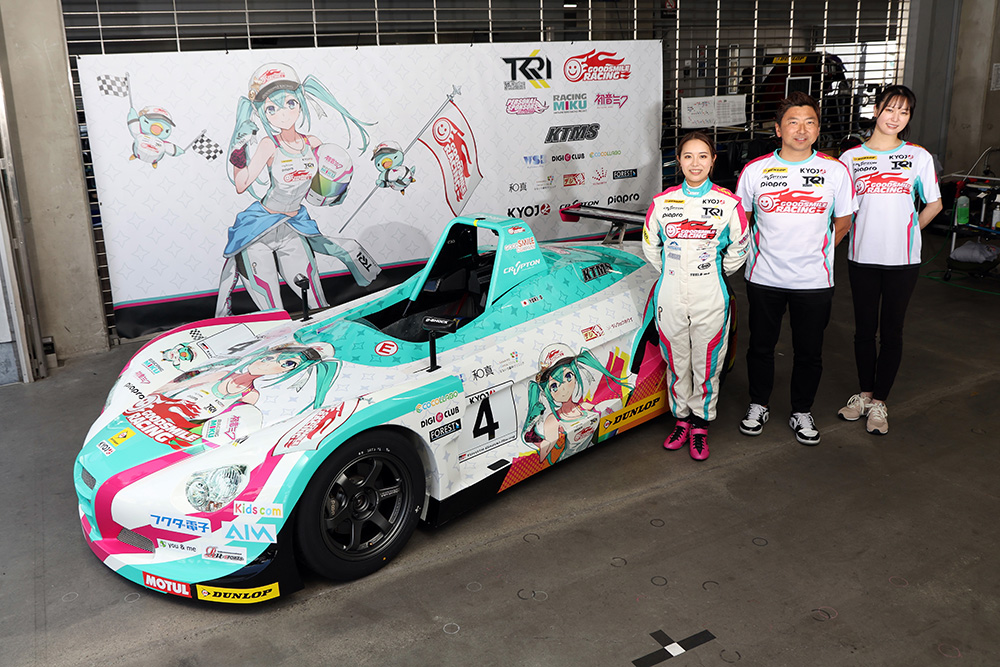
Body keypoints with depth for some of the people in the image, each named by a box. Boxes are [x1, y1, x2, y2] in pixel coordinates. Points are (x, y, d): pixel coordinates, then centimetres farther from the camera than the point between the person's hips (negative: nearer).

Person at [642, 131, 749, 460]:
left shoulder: (728, 203, -3)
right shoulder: (662, 202, 1)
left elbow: (738, 249, 7)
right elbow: (650, 246, 13)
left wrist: (714, 273, 9)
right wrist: (671, 273, 12)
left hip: (710, 300, -1)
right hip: (670, 298, 2)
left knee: (706, 365, 7)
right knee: (676, 364, 12)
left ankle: (700, 425, 23)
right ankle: (682, 419, 29)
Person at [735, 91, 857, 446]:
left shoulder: (835, 171, -2)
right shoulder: (755, 170, -2)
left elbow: (842, 223, 8)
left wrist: (814, 252, 6)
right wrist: (761, 251, 6)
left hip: (814, 280, 0)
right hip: (764, 278, 0)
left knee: (809, 351, 10)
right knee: (761, 346, 12)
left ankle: (802, 412, 29)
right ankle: (758, 405, 32)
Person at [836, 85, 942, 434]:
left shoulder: (919, 157, 1)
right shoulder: (851, 157, 2)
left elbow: (934, 204, 10)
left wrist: (907, 232, 6)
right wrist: (864, 232, 0)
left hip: (902, 260, 0)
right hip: (862, 257, 1)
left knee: (891, 330, 5)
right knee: (864, 329, 10)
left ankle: (879, 401, 17)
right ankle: (864, 393, 26)